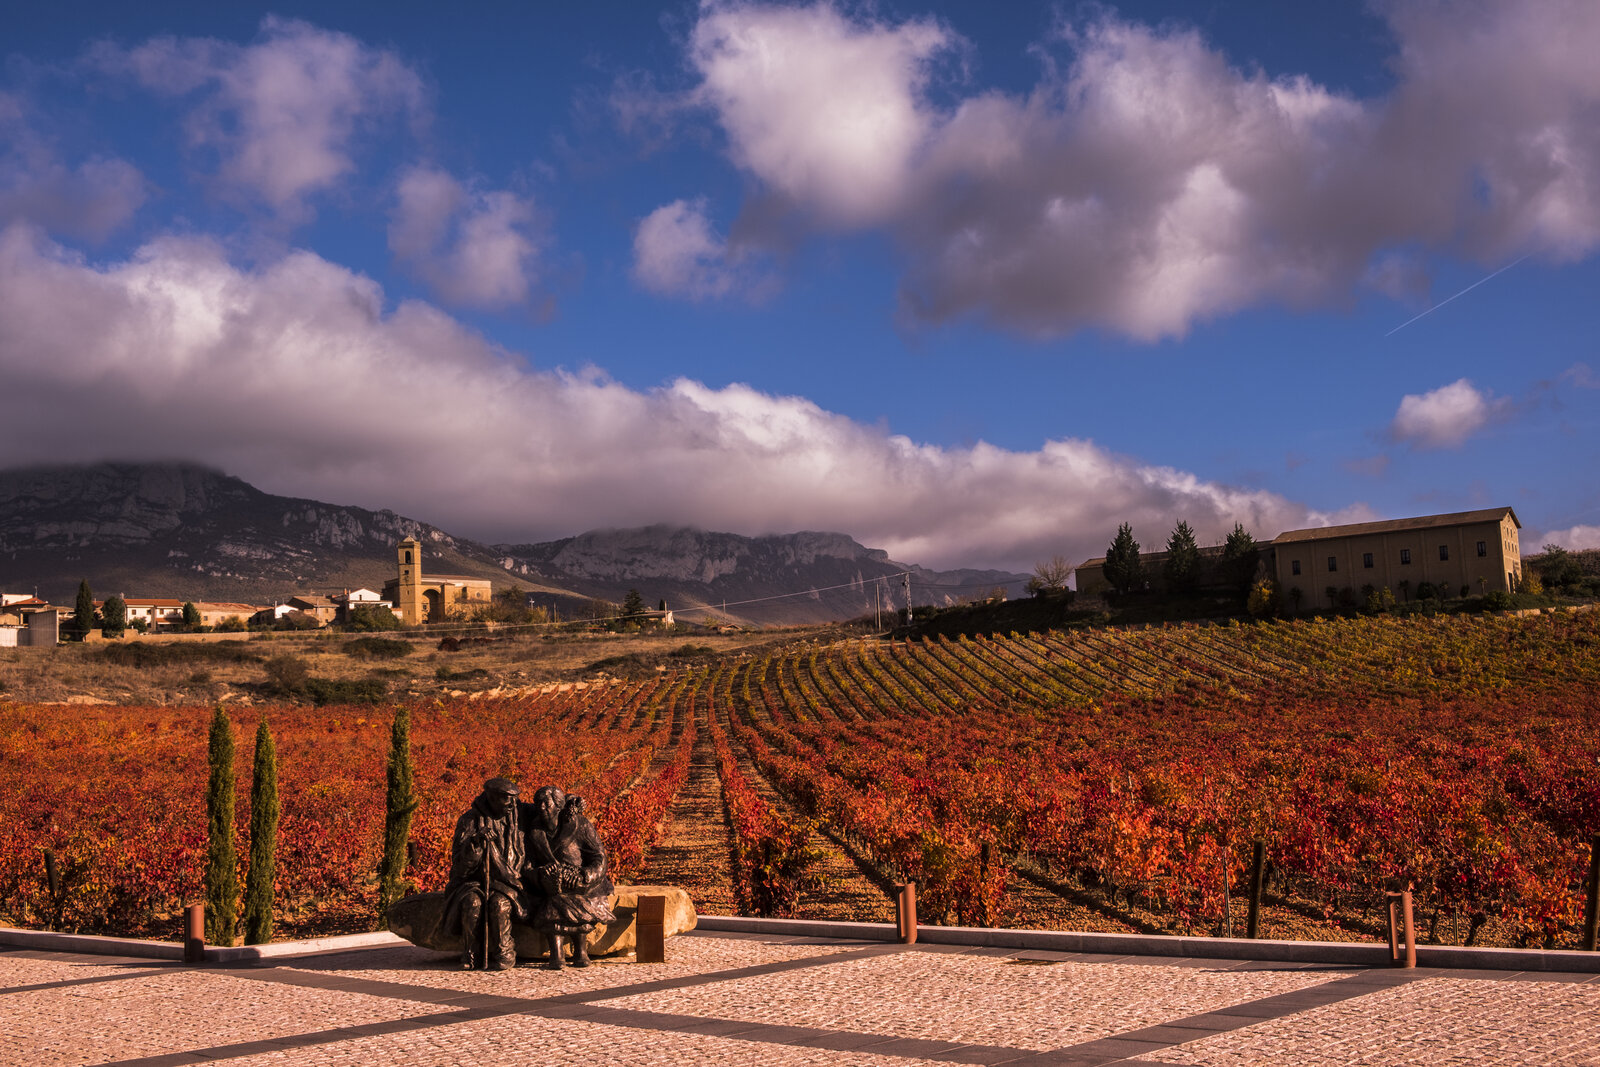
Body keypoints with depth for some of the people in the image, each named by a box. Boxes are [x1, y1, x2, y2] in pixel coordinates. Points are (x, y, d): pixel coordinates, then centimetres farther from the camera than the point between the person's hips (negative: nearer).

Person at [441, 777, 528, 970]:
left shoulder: (515, 819, 5)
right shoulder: (469, 820, 0)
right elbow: (459, 859, -6)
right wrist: (475, 842, -22)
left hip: (505, 882, 0)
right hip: (473, 880, 0)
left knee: (499, 904, -31)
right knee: (472, 903, -31)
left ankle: (503, 955, -17)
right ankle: (471, 956, -16)